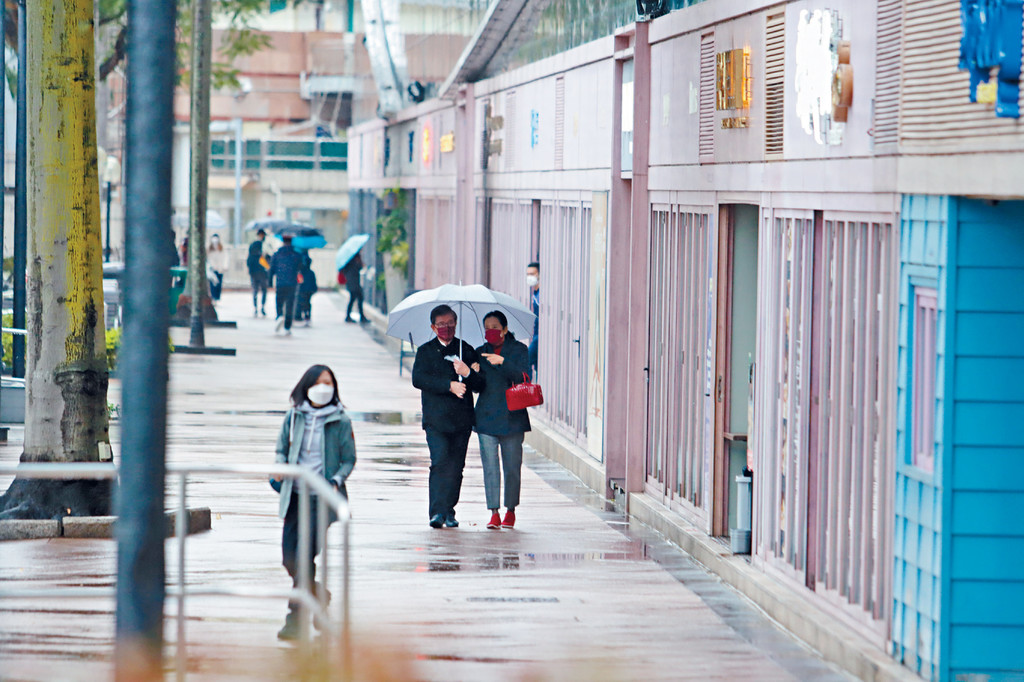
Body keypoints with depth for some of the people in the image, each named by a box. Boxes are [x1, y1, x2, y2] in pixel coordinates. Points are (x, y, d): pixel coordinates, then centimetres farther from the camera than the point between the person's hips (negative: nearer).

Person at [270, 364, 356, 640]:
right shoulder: (294, 417, 6)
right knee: (289, 558, 5)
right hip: (295, 494, 4)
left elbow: (349, 460, 4)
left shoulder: (340, 422, -1)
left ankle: (295, 619, -9)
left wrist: (336, 481, -13)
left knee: (304, 556, -13)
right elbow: (282, 449, 14)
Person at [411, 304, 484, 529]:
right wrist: (449, 386, -16)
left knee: (456, 466, 2)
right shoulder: (425, 351, 8)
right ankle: (436, 512, -18)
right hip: (436, 418, -2)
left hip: (462, 419, 2)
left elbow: (480, 385, 9)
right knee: (440, 462, -15)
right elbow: (418, 379, -8)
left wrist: (468, 374, -13)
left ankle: (449, 511, 11)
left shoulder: (466, 350, 13)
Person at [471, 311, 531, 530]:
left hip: (511, 415, -2)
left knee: (512, 466, 1)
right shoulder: (480, 353, 13)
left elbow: (524, 377, -11)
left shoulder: (519, 350, 3)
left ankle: (510, 511, 15)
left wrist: (502, 362, -23)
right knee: (490, 466, -6)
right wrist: (474, 373, -10)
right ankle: (494, 513, -7)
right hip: (486, 416, 2)